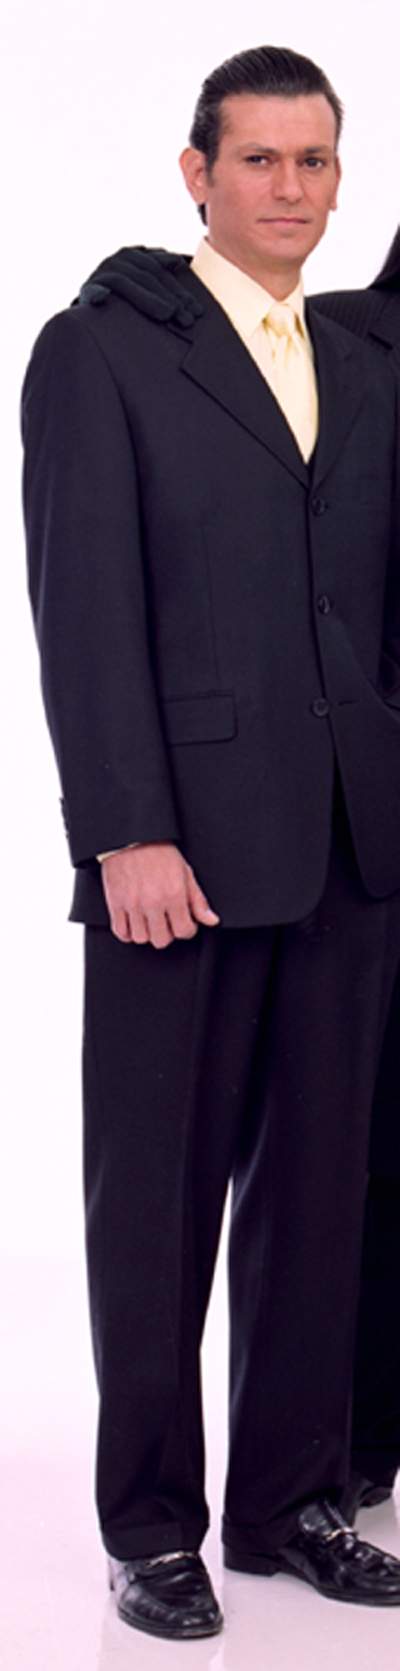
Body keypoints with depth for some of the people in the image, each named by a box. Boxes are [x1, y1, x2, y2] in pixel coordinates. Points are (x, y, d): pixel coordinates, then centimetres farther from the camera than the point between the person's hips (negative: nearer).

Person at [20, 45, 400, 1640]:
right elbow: (84, 613, -8)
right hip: (182, 844, -5)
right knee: (158, 1194, 4)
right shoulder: (100, 351, -1)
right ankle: (153, 1524, 17)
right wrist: (129, 834, -15)